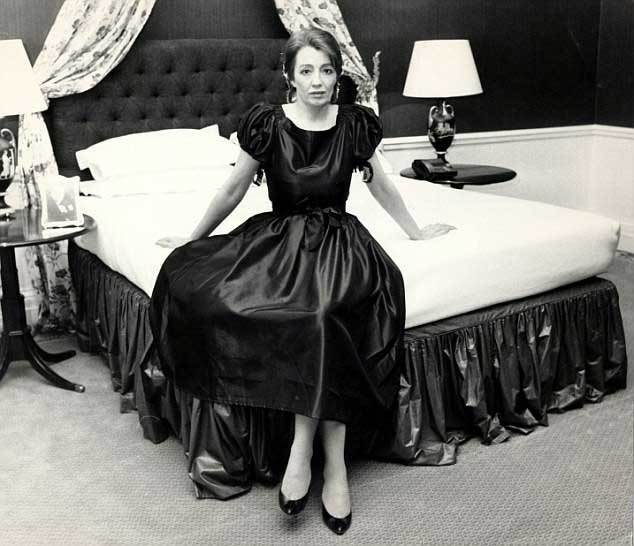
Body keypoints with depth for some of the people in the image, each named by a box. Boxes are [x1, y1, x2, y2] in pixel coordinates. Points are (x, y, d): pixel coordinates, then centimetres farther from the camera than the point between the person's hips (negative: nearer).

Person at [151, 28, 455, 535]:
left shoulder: (356, 122, 2)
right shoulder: (267, 122, -1)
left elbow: (381, 186, 17)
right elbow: (235, 189, 10)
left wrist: (416, 230, 26)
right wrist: (194, 236, 18)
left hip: (337, 238, -1)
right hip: (278, 237, 1)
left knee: (328, 309, -35)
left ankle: (304, 444, -21)